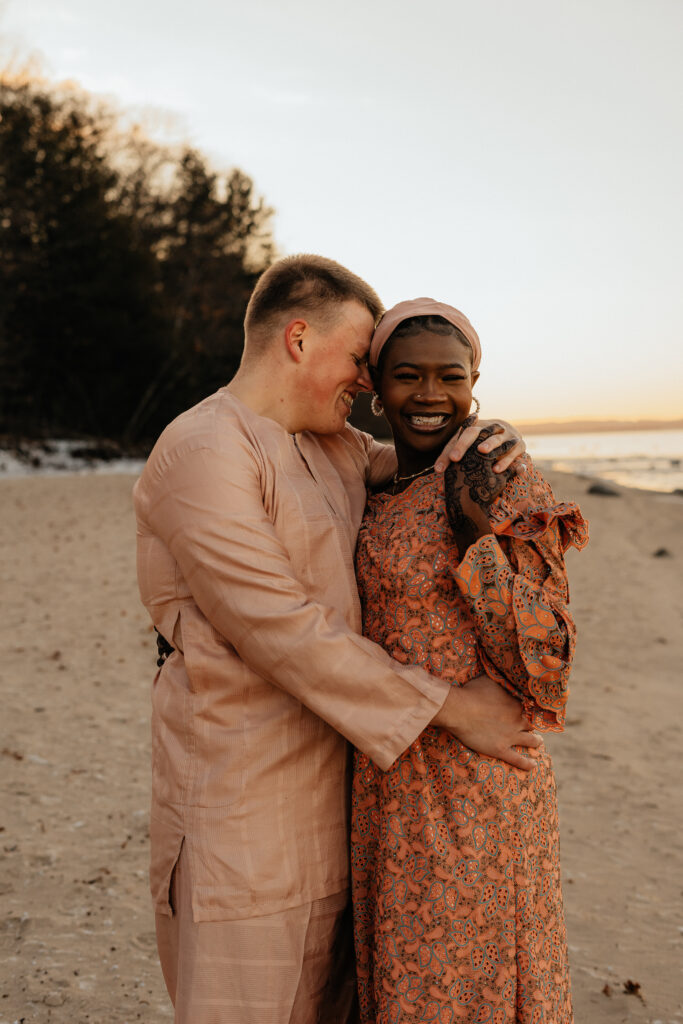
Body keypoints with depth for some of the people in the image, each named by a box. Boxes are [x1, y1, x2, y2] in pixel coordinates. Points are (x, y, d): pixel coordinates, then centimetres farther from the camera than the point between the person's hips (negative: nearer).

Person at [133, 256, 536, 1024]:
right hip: (239, 782, -8)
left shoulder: (334, 448, 10)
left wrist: (484, 448, -4)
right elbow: (285, 633, -24)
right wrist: (454, 708, -19)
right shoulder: (201, 455, -18)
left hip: (325, 777, 8)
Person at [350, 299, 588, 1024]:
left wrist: (477, 534, -26)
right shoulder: (382, 495, 7)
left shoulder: (508, 484, -15)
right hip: (391, 785, 7)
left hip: (472, 789, -7)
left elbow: (540, 663, -18)